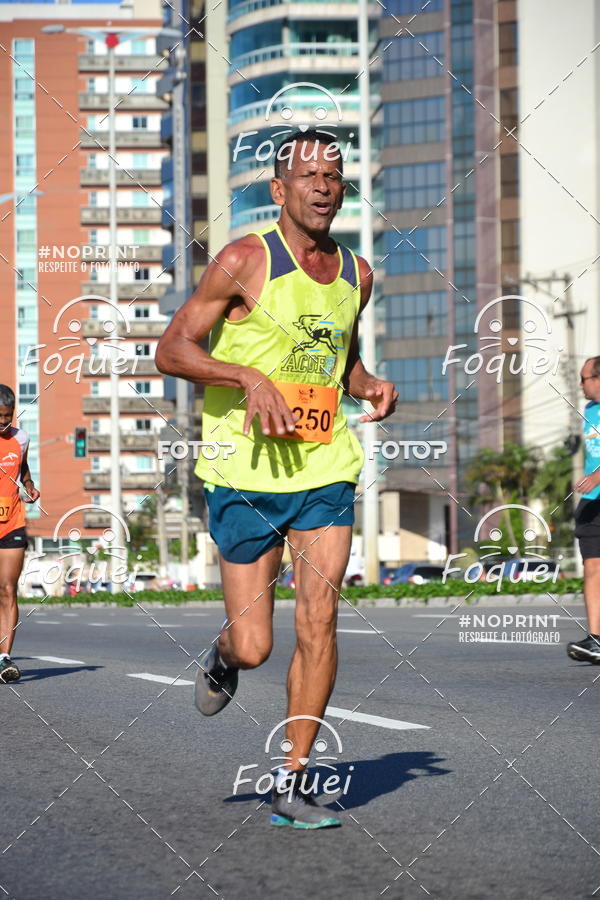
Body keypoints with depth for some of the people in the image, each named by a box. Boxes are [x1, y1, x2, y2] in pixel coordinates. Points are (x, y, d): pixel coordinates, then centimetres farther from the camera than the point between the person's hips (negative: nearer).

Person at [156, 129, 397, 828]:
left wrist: (370, 387, 5)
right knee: (254, 646, -2)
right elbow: (171, 350, -7)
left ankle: (292, 782, 4)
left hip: (326, 468, 4)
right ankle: (223, 654, 37)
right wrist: (250, 378, -21)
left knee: (319, 621, -7)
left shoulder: (357, 273, 11)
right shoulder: (245, 261, -7)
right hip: (246, 473, -4)